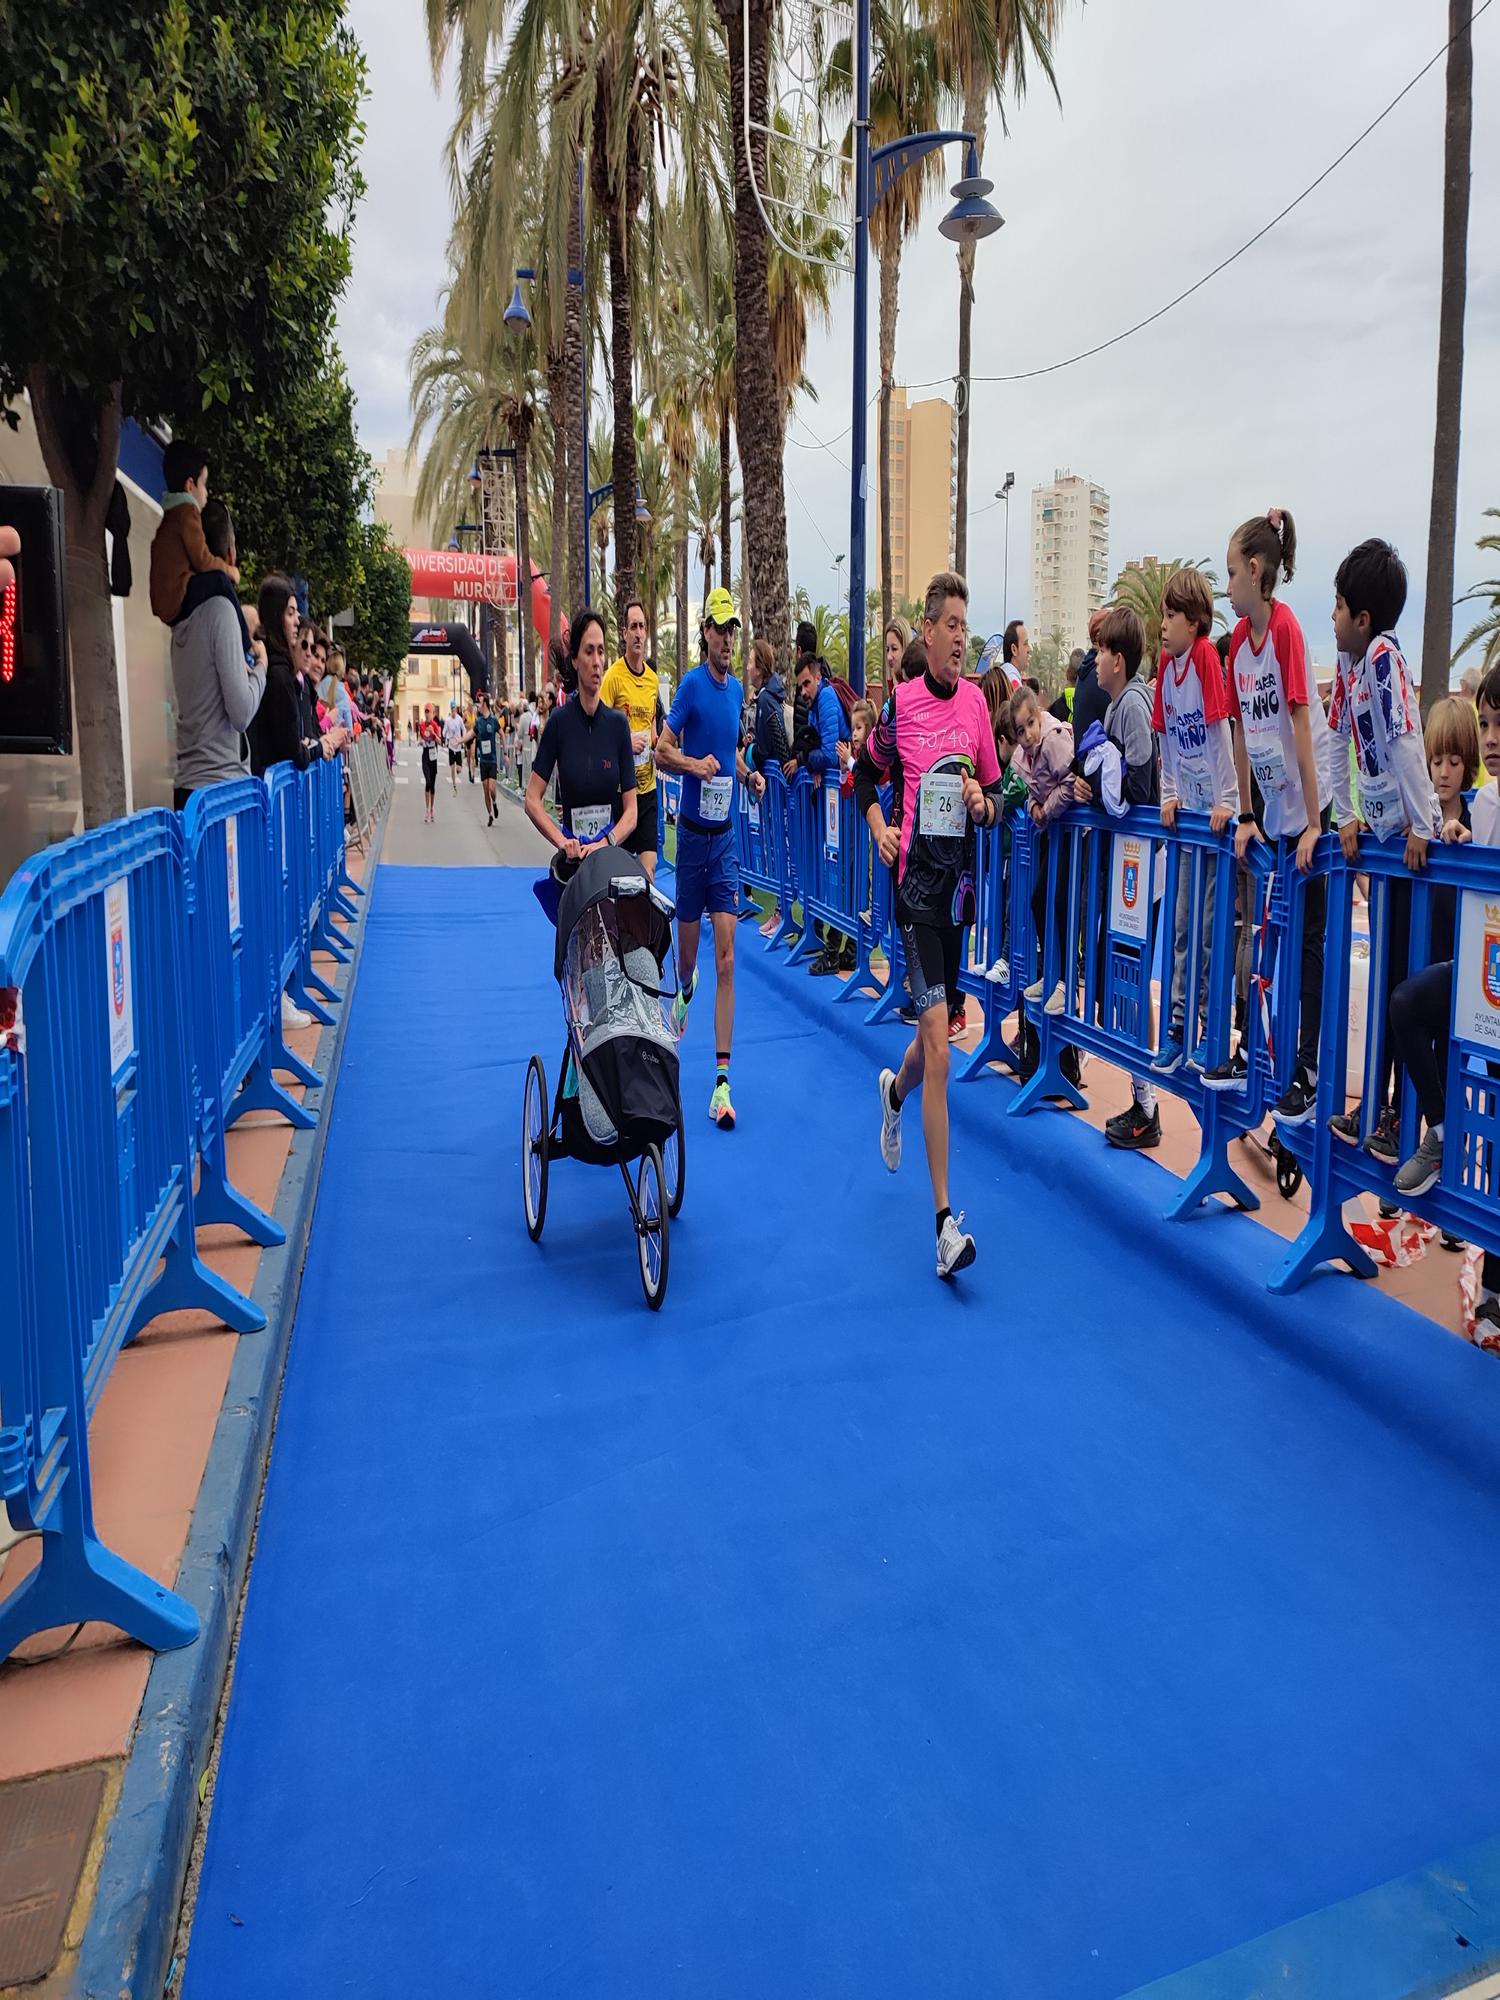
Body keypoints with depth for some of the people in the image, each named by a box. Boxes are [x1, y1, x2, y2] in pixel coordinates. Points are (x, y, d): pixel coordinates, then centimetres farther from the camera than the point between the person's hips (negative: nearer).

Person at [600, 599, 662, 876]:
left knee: (650, 865, 1)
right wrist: (626, 742, -22)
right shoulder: (613, 677, -9)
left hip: (648, 785, 5)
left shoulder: (653, 678, 10)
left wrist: (655, 744, 4)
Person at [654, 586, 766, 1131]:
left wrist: (748, 774, 5)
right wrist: (695, 765, -29)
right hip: (692, 831, -3)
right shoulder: (691, 683, -7)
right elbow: (662, 748, -11)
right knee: (688, 949, 9)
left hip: (727, 834, 3)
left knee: (726, 959, -5)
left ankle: (722, 1081, -5)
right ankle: (684, 989, 49)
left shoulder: (738, 689, 9)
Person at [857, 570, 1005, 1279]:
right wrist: (878, 826, -7)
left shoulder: (976, 701, 6)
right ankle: (945, 1220, -9)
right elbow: (864, 772, 9)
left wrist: (985, 803, -8)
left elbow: (995, 799, 14)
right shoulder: (900, 703, -4)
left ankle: (895, 1088, 55)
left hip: (960, 880, 5)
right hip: (916, 880, -5)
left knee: (938, 1031, 17)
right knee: (938, 1041, -13)